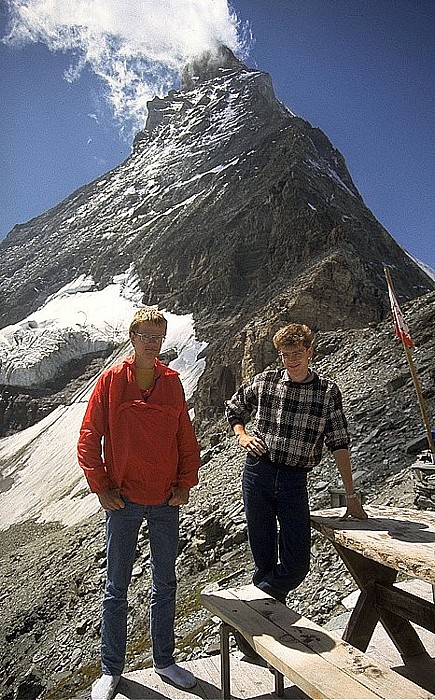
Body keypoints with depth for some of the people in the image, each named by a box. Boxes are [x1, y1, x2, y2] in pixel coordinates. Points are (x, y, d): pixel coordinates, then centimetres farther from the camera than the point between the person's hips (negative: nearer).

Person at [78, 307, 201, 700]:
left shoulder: (173, 383, 1)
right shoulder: (111, 380, -6)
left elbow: (187, 440, 7)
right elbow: (89, 440, -4)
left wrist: (185, 484, 1)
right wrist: (101, 488, -7)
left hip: (166, 503, 3)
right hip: (123, 502, -2)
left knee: (165, 585, 16)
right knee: (116, 588, 12)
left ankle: (165, 660, 36)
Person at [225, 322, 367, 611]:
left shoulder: (328, 391, -1)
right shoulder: (264, 381, 2)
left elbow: (339, 443, 0)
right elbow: (233, 409, 18)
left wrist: (351, 494, -1)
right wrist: (242, 435, 0)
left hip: (295, 480, 0)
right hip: (258, 473, 0)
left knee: (298, 565, -1)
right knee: (264, 559, 10)